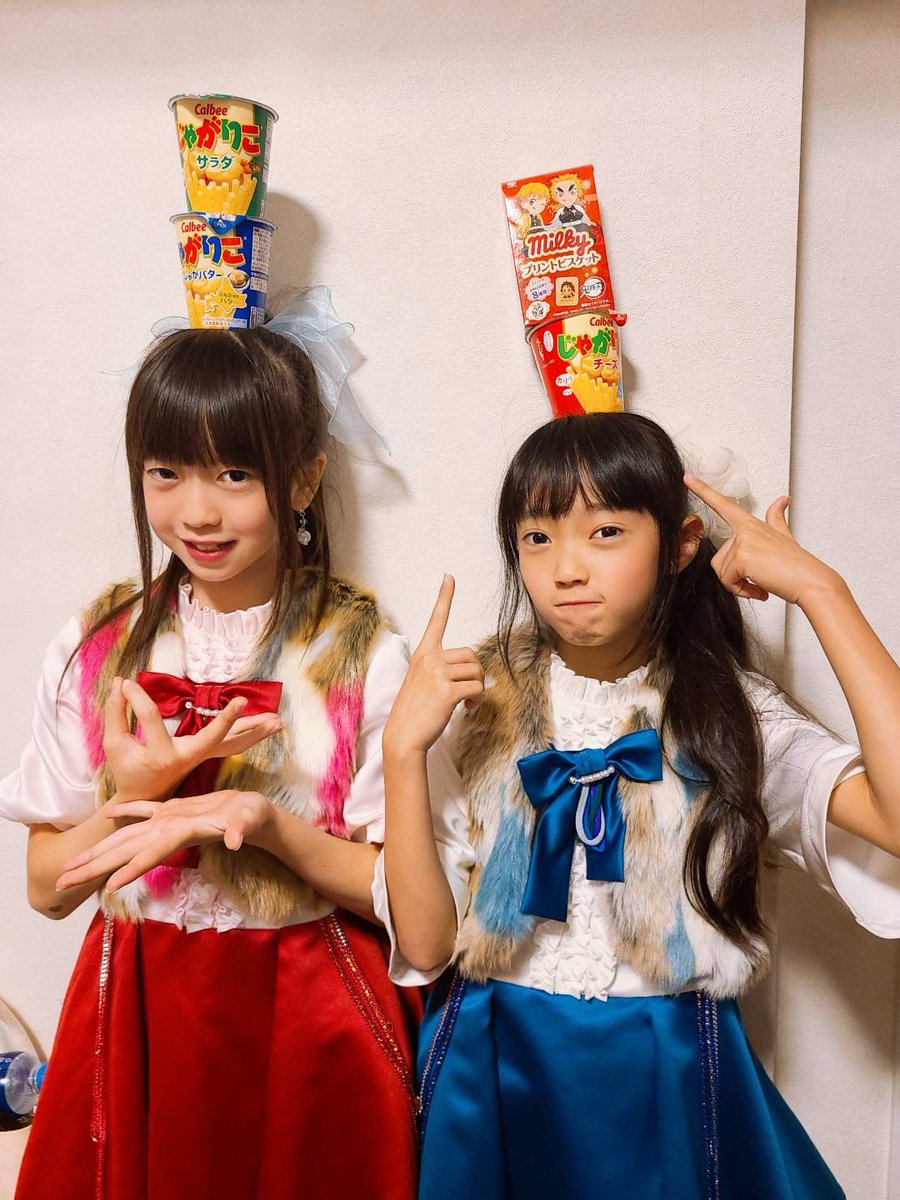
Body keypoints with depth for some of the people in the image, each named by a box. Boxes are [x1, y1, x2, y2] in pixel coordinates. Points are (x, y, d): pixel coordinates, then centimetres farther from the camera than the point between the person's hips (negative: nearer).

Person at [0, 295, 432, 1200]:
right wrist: (135, 795, -17)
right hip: (139, 1015, 2)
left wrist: (266, 822, -22)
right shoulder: (94, 651, -2)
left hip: (312, 1021, -1)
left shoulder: (360, 657, -10)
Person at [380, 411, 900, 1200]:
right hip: (499, 1070, 1)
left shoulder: (730, 714, -8)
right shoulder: (479, 703, -6)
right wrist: (403, 750, -21)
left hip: (670, 1079, 0)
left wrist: (819, 590, -23)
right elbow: (425, 943, -9)